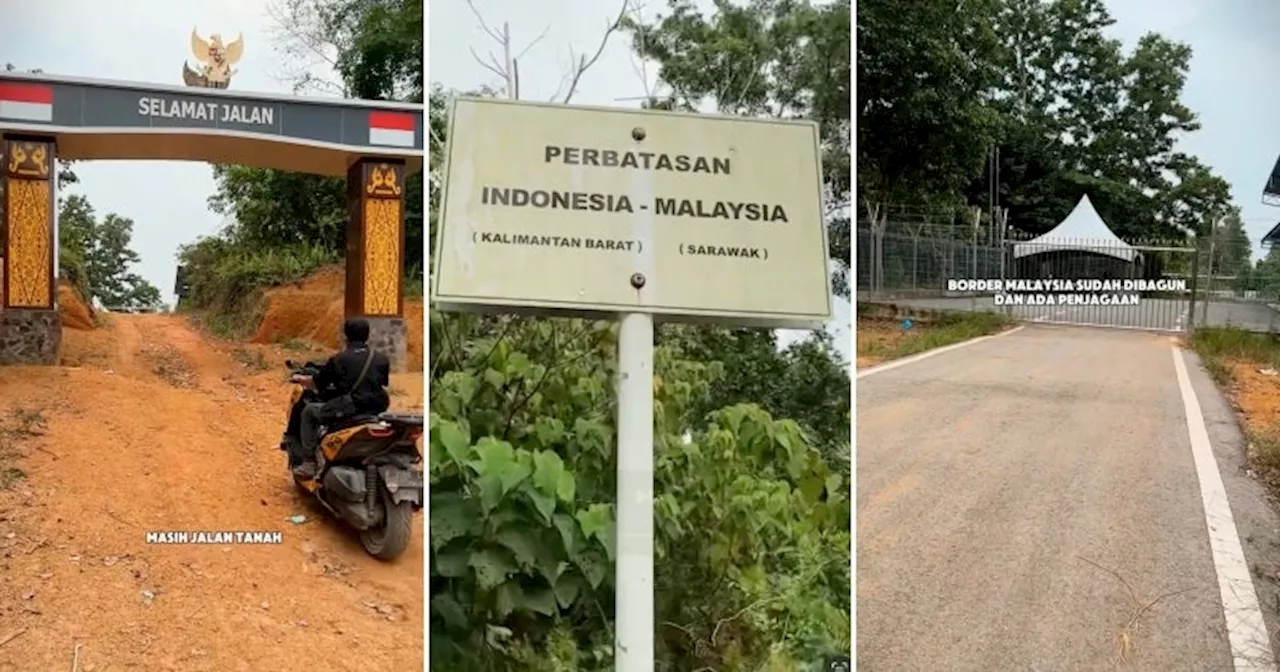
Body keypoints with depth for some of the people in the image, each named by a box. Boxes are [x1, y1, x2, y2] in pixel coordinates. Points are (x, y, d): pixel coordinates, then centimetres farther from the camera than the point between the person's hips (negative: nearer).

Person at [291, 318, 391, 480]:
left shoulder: (338, 360, -2)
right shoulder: (381, 359, 7)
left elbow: (316, 384, 6)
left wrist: (300, 379, 28)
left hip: (348, 410, -5)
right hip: (377, 410, 5)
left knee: (309, 411, 17)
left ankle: (309, 463, 8)